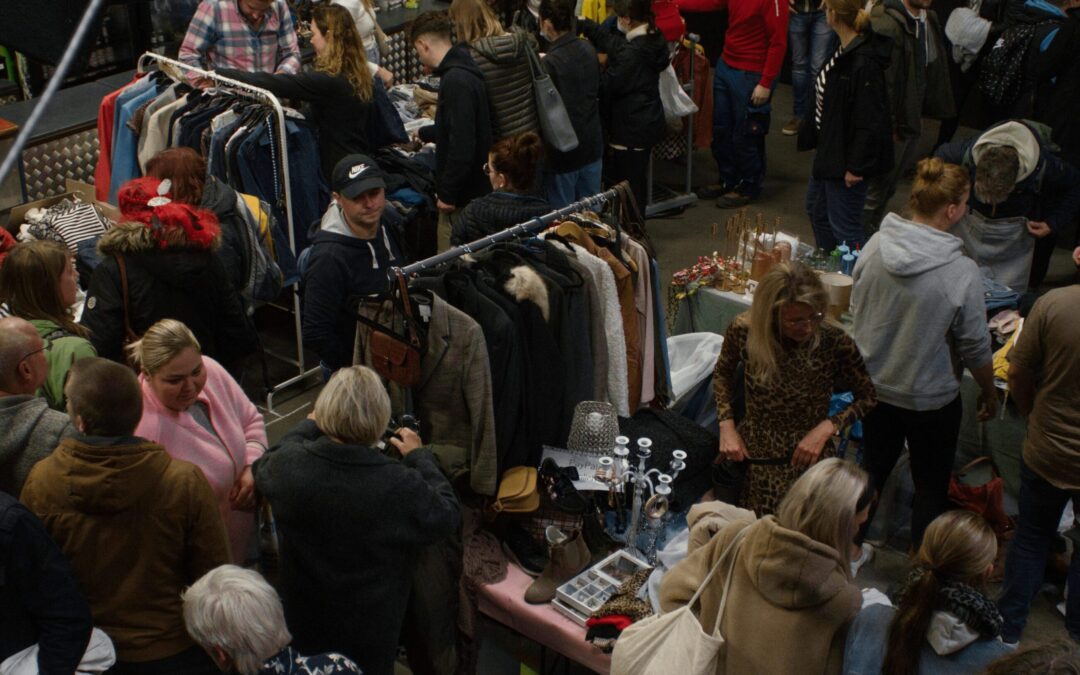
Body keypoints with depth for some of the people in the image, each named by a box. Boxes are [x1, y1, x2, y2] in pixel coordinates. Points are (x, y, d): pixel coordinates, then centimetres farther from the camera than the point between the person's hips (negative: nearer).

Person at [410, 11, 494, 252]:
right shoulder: (462, 71, 12)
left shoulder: (455, 80, -21)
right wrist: (424, 134, 46)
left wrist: (447, 193, -19)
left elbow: (462, 143, -27)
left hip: (462, 196, -10)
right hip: (474, 189, 10)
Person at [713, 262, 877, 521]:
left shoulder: (834, 342, -16)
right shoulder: (743, 330, -12)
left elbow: (869, 397, -2)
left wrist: (828, 427, -17)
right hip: (750, 451, 2)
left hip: (807, 456, -1)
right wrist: (727, 425, -3)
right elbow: (722, 374, 9)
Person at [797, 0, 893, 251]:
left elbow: (869, 120, -26)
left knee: (844, 225, 0)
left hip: (847, 157, -11)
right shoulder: (844, 49, 2)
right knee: (816, 209, 25)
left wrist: (856, 166, -22)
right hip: (829, 148, 11)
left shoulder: (864, 62, -28)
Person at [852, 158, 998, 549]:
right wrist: (989, 394, 4)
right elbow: (975, 348, -14)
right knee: (931, 487, 16)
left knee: (873, 470, 24)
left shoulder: (875, 247, -13)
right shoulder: (962, 274, -25)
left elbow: (857, 308, 2)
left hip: (875, 387, 4)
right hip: (931, 398, -4)